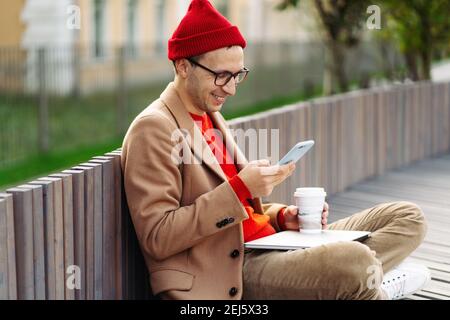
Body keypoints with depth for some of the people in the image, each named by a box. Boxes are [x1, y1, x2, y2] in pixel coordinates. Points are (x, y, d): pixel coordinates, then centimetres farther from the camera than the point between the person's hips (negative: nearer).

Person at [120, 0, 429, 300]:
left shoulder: (213, 118, 20)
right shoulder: (154, 128, -9)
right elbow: (157, 239, -17)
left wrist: (282, 216, 4)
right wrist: (240, 188, -21)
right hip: (234, 269, -9)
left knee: (408, 218, 2)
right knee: (355, 261, -34)